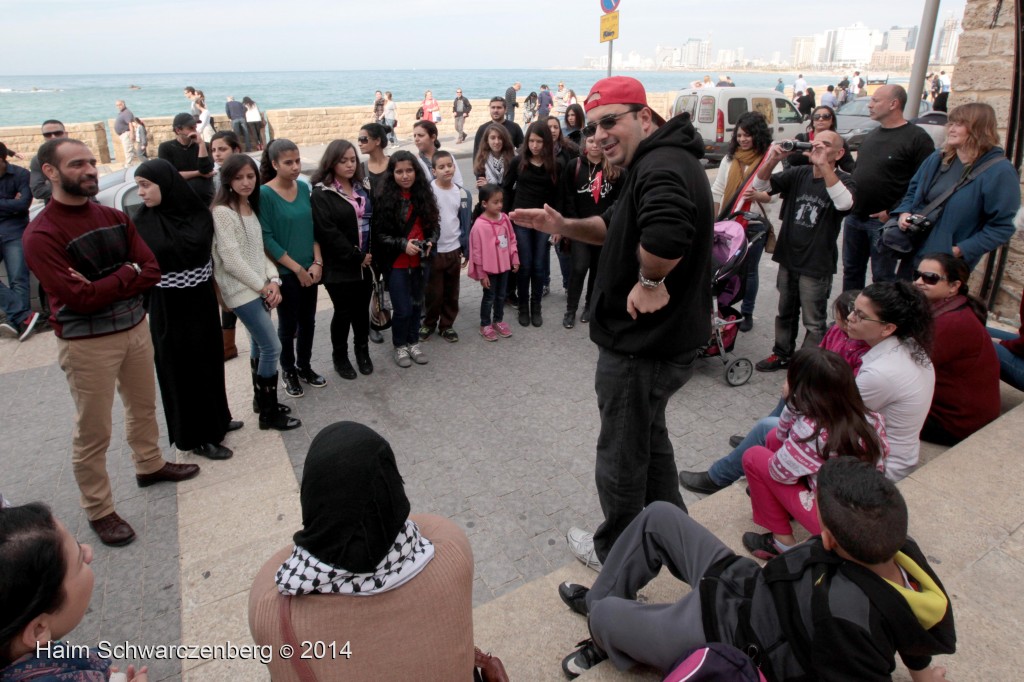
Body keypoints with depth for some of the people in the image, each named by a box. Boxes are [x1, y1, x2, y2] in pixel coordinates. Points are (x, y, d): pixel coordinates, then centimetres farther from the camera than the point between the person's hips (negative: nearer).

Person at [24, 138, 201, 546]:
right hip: (86, 343, -6)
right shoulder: (41, 235, -15)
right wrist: (127, 274, -13)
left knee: (143, 406, 22)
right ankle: (99, 511, 19)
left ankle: (150, 465, 44)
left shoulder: (115, 218, 4)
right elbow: (79, 298, -23)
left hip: (135, 327, 6)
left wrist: (104, 284, -17)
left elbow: (151, 271, -3)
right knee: (93, 431, 4)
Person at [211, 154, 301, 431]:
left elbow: (260, 249, 10)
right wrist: (263, 287, -12)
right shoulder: (222, 212, -16)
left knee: (259, 345, 16)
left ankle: (261, 399, 31)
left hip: (259, 287, 8)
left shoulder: (251, 207, 10)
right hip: (242, 291, -8)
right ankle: (270, 413, 5)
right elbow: (231, 261, -19)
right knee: (272, 348, -6)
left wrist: (273, 280, -4)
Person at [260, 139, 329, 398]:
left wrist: (317, 263, -5)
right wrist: (297, 268, -14)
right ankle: (288, 371, 26)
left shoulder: (304, 188, 2)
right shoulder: (265, 194, -13)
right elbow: (266, 238, -14)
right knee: (288, 324, 8)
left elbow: (313, 227, 7)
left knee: (308, 321, 14)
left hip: (309, 269, 5)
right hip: (285, 272, -5)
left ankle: (304, 366, 32)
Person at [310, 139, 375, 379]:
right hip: (339, 266, -5)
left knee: (362, 310, 13)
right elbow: (327, 233, -17)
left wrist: (370, 255, 1)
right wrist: (356, 257, -15)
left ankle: (362, 351, 32)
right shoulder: (321, 194, -10)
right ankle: (340, 357, 24)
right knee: (343, 313, 5)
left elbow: (372, 221, 13)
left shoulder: (362, 189, 12)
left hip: (365, 263, 5)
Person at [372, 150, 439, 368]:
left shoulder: (424, 195, 1)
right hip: (397, 263, -4)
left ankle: (413, 342, 33)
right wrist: (403, 244, -21)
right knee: (403, 308, -2)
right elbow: (378, 234, -11)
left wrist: (431, 241, -8)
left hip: (419, 261, 4)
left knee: (417, 304, 14)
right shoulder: (386, 199, -11)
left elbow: (433, 224, 11)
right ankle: (400, 346, 21)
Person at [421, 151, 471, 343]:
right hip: (434, 252, -4)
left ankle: (447, 325, 28)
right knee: (433, 292, 6)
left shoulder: (463, 194, 2)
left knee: (451, 292, 13)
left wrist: (466, 251, 8)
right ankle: (428, 323, 26)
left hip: (454, 251, 4)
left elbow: (466, 224, 8)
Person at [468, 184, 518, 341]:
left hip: (504, 266, 5)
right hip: (489, 268, -5)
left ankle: (498, 321, 35)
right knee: (489, 297, 8)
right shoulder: (479, 225, -19)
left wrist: (515, 259, 8)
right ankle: (485, 325, 24)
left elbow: (512, 240, 9)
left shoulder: (504, 219, -2)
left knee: (501, 295, 18)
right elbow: (477, 251, -15)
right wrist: (481, 273, -13)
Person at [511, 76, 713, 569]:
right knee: (648, 434, 28)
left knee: (621, 455, 10)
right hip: (660, 339, 11)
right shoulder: (658, 161, 10)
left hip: (641, 345, -11)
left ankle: (617, 553, 33)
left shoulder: (661, 166, -25)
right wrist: (563, 226, 6)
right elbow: (620, 229, 21)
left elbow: (666, 233, -47)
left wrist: (650, 280, -29)